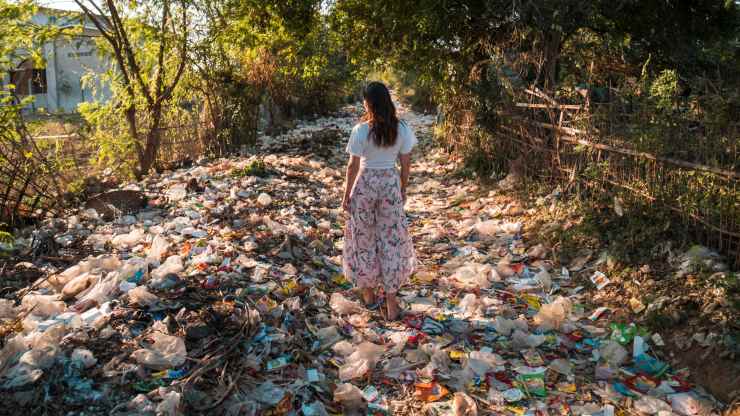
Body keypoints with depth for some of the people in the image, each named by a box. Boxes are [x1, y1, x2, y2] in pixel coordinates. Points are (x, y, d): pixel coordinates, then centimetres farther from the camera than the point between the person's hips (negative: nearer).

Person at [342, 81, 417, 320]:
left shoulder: (361, 130, -15)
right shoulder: (401, 129, -6)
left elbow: (353, 166, -10)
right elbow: (405, 163, 1)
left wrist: (346, 195, 0)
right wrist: (403, 188, 15)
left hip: (365, 184, -2)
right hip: (391, 184, 2)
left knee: (364, 238, 15)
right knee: (392, 239, 9)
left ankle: (368, 291, 28)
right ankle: (391, 299, 13)